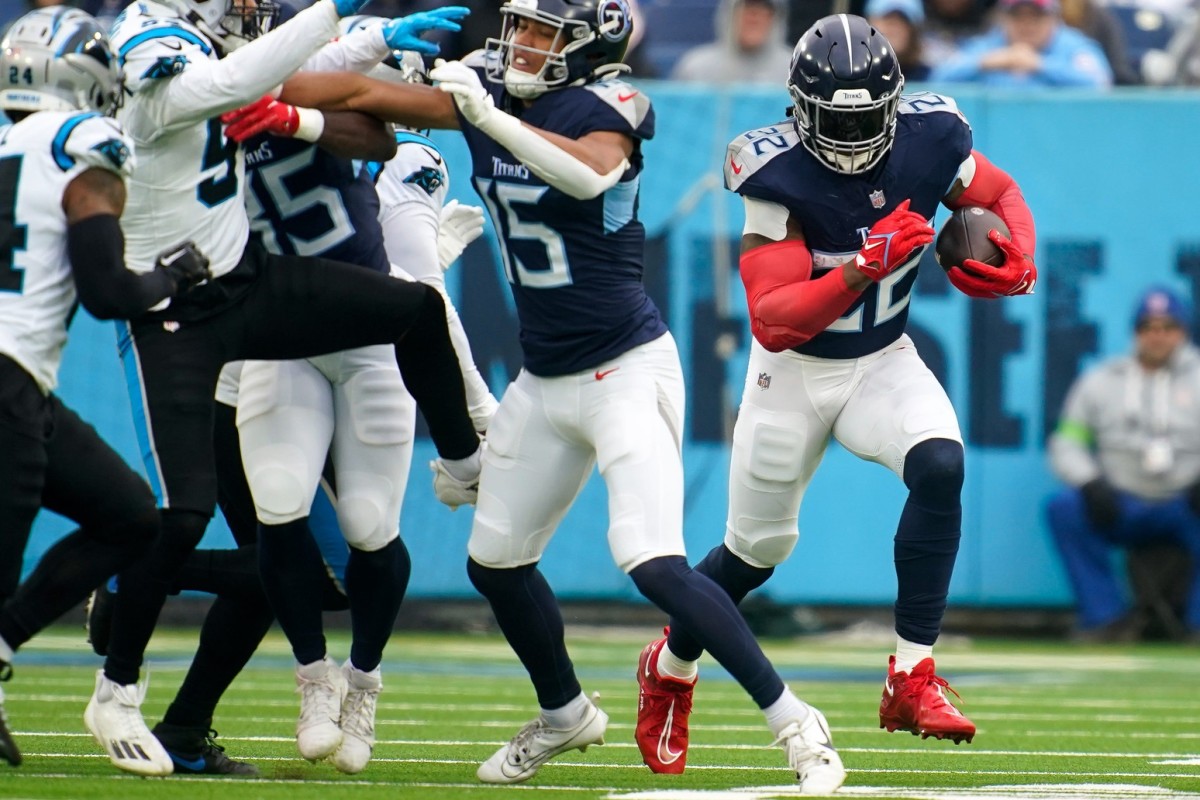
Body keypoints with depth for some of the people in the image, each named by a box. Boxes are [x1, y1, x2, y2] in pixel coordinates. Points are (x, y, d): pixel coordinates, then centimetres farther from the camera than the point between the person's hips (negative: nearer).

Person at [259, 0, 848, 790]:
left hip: (627, 369, -8)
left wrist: (491, 118, -37)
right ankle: (564, 712, 39)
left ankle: (793, 720, -9)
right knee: (494, 561, 16)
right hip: (545, 381, 8)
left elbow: (592, 172, -38)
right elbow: (366, 94, 8)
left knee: (656, 567, -19)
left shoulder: (605, 106, -15)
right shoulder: (490, 90, 3)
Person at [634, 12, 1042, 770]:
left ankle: (912, 678, -19)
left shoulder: (928, 140, -16)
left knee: (940, 467, -27)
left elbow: (1004, 196, 5)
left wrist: (1018, 267, -17)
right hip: (795, 370, -2)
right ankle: (671, 666, 41)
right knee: (759, 546, 10)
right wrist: (863, 269, -43)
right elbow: (771, 324, -32)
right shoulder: (778, 175, -27)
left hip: (884, 361, 2)